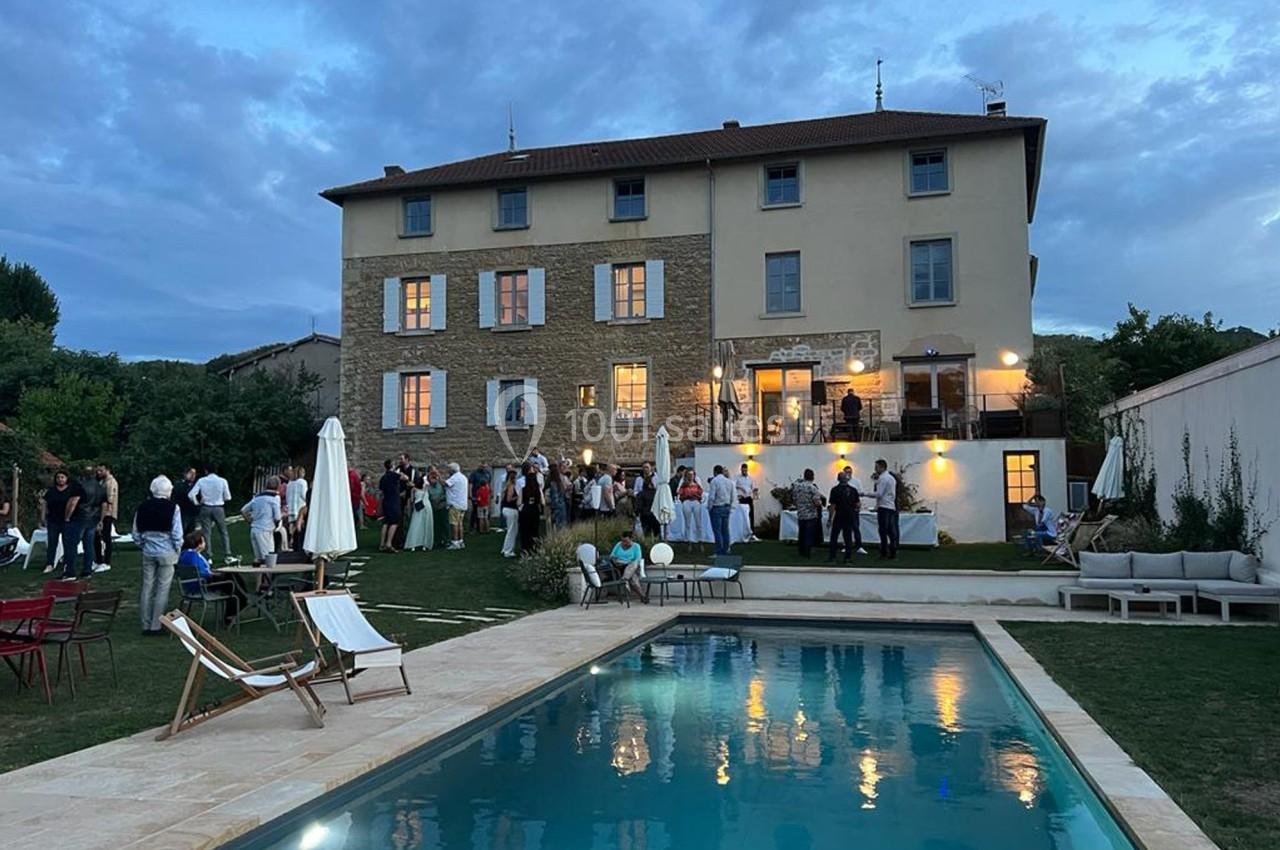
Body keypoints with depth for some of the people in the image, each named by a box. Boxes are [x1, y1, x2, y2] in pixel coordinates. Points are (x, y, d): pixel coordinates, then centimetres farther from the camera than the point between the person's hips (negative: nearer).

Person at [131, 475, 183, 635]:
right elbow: (177, 535, -11)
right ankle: (156, 626, 4)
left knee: (147, 587, 11)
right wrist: (178, 550, 4)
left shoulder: (142, 507, 1)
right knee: (163, 589, 2)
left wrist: (144, 546, 18)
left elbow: (136, 533, 5)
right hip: (167, 553, -4)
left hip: (148, 553, 4)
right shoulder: (173, 508, -11)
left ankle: (146, 625, 16)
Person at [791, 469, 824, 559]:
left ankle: (802, 552, 25)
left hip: (800, 514, 5)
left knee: (802, 534, 17)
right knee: (809, 535, 2)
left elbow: (794, 499, 8)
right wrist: (820, 501, 2)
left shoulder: (796, 486, -1)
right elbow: (817, 503, -19)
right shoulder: (812, 487, -17)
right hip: (811, 515, -5)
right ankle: (808, 553, 5)